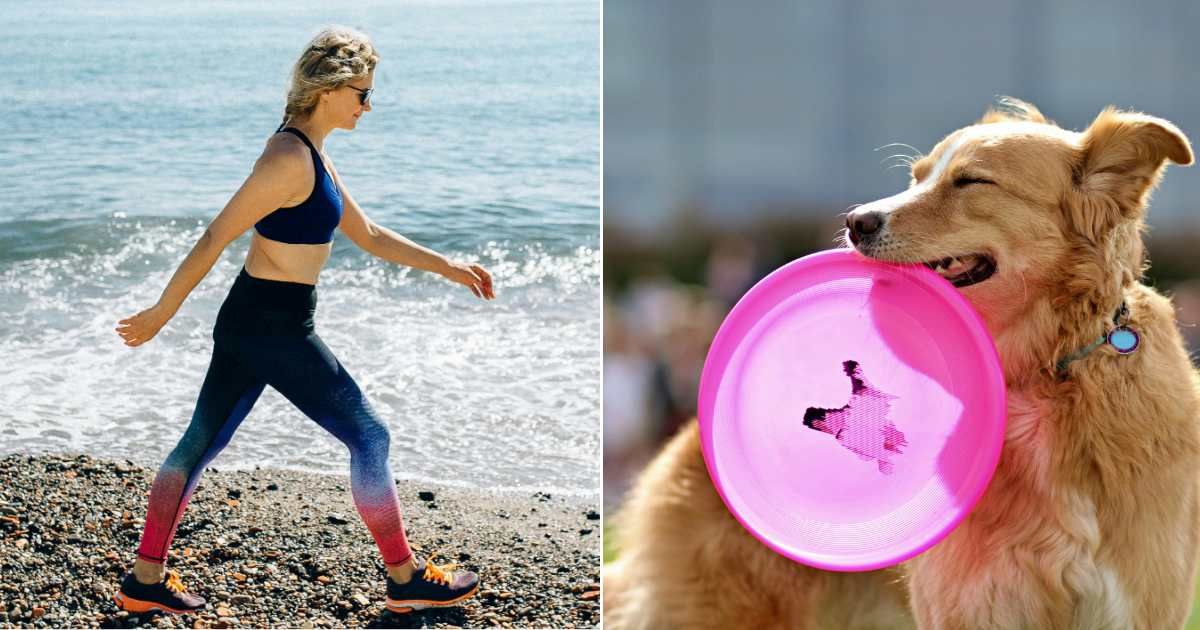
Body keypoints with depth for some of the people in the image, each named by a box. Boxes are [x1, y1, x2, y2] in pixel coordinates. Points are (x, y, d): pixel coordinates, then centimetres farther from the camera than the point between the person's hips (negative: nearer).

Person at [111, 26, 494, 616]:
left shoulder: (312, 155, 11)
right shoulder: (291, 160, -21)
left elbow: (368, 235, 21)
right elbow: (214, 240, -19)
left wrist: (447, 267, 19)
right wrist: (160, 315, -14)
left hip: (248, 324, 10)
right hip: (274, 329, -10)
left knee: (201, 442, 12)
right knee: (368, 437, 2)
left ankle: (145, 580, 17)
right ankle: (406, 579, 12)